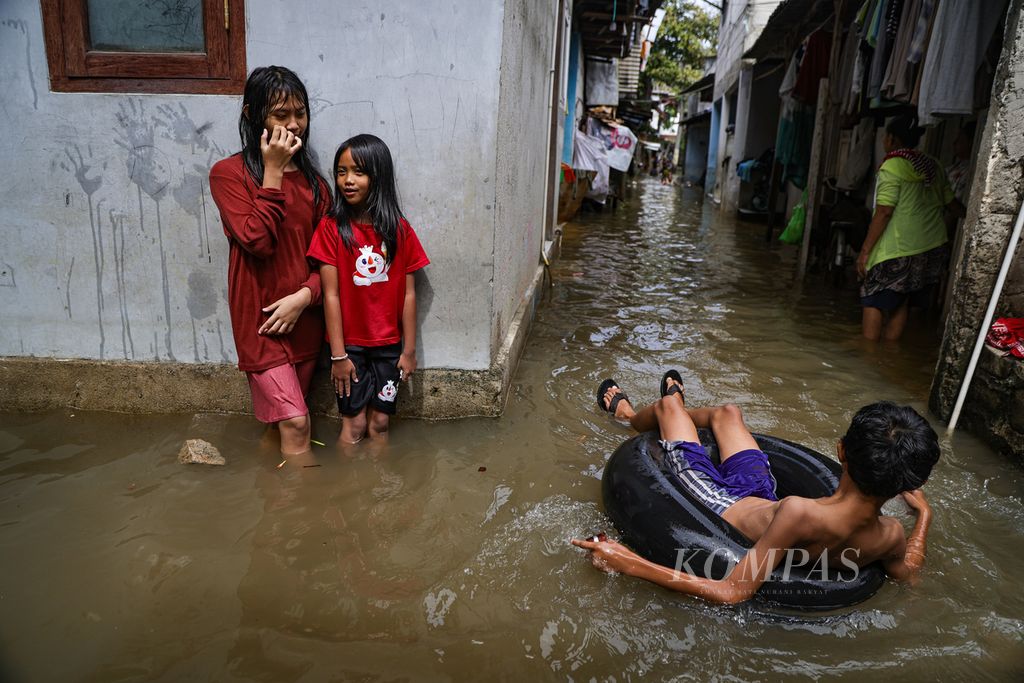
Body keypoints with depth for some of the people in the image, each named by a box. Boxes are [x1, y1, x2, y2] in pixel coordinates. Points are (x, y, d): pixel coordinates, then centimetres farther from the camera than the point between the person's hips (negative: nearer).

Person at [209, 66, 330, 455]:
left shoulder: (312, 180, 7)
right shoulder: (228, 173, -6)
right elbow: (257, 241, -20)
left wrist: (304, 295, -12)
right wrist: (273, 172, -16)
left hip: (302, 317, 5)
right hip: (259, 319, -5)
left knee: (278, 417, 17)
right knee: (296, 423, -9)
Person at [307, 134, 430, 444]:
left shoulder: (400, 230, -4)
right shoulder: (331, 227, -10)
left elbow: (408, 294, -2)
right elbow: (331, 294, -11)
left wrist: (409, 350, -1)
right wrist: (338, 354, -11)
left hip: (388, 344, 2)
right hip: (349, 343, -2)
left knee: (380, 423, 13)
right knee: (354, 424, 7)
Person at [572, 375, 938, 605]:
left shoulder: (800, 512, -48)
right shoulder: (890, 536, -28)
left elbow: (732, 593, -43)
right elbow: (908, 572, -5)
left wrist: (631, 563, -44)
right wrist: (924, 514, 7)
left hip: (721, 509, -5)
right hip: (763, 501, 5)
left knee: (668, 404, 15)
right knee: (727, 412, 25)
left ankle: (628, 415, 53)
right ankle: (676, 412, 62)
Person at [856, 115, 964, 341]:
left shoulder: (892, 167, -10)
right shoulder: (934, 167, 10)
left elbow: (884, 213, -16)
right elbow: (952, 203, 18)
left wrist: (865, 251, -14)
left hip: (897, 251, -7)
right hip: (933, 249, 7)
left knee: (873, 302, 2)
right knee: (901, 304, 15)